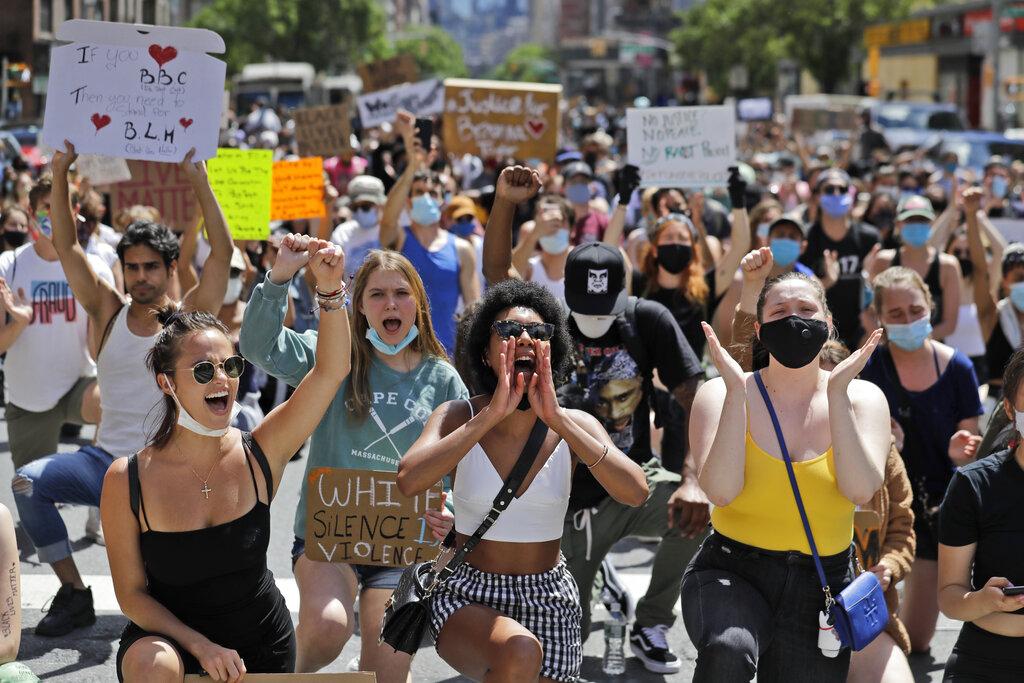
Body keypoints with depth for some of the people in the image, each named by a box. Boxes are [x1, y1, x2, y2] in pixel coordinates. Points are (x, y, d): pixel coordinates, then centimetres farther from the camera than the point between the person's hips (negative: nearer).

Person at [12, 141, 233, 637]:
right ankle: (73, 593, -9)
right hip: (107, 460, 3)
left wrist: (199, 183, -17)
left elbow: (222, 251, -10)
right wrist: (59, 173, -7)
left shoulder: (187, 318, 0)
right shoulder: (107, 313, 7)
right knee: (28, 480, -22)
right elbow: (66, 245, 2)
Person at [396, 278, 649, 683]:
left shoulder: (575, 426, -3)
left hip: (550, 603, 3)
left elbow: (635, 493, -21)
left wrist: (556, 419, -25)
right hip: (467, 600, -3)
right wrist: (493, 414, -27)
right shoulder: (458, 417, -7)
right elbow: (409, 481, -28)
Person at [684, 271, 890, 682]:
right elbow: (721, 491, -19)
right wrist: (736, 390, -22)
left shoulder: (862, 398, 1)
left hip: (820, 588, 3)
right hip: (730, 575, -3)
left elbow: (860, 491, -16)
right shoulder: (722, 394, -4)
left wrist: (837, 392, -19)